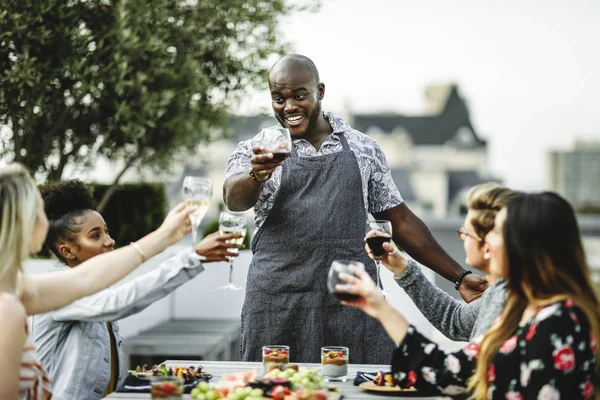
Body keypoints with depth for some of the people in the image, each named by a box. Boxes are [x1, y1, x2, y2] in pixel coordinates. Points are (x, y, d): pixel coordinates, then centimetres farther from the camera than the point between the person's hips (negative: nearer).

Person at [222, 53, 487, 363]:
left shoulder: (363, 149, 10)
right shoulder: (256, 151, 4)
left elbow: (400, 221, 13)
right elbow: (234, 199, -16)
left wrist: (460, 277, 7)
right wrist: (257, 174, -39)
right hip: (278, 305, -1)